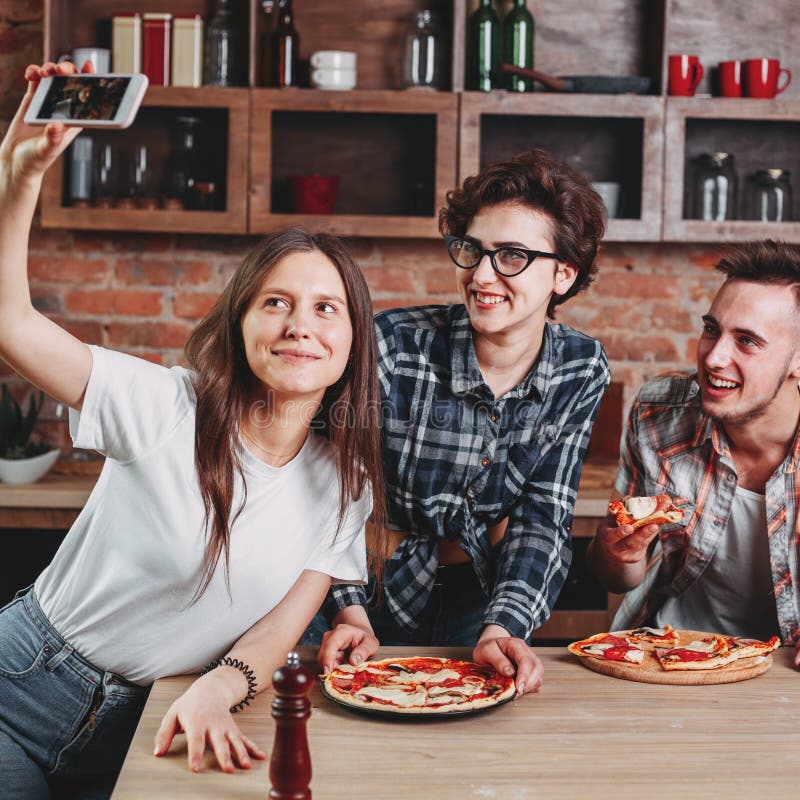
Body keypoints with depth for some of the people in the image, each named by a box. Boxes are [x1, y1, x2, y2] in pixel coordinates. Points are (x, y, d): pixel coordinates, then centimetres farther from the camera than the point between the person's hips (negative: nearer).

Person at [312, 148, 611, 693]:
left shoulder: (582, 369, -6)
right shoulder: (393, 345, -17)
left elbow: (544, 519, -8)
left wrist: (501, 628, -23)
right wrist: (349, 615, -27)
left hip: (477, 605, 2)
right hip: (375, 599, -2)